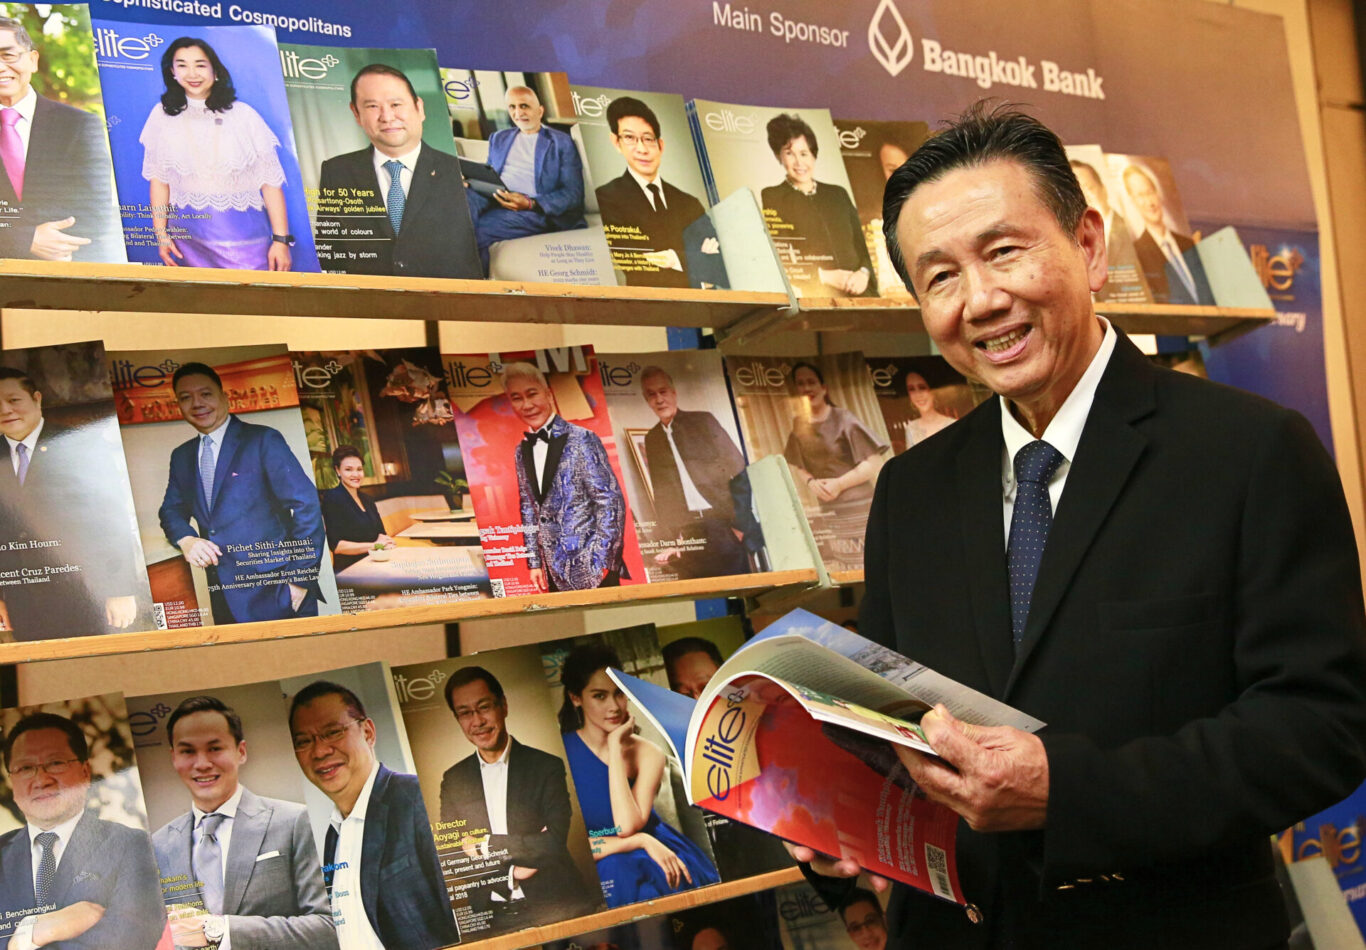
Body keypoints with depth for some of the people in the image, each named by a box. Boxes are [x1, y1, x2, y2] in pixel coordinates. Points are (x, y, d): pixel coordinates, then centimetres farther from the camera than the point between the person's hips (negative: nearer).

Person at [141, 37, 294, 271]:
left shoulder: (243, 115, -2)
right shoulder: (163, 115, 5)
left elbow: (271, 181, -3)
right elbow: (158, 179, 10)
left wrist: (281, 240, -8)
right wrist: (161, 235, 4)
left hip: (244, 234, -1)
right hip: (189, 237, 2)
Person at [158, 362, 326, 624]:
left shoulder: (263, 440, -5)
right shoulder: (181, 456, 14)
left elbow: (306, 505, -10)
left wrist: (301, 579, -14)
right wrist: (185, 539, -6)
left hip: (275, 591, -5)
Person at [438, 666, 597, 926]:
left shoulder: (547, 767, 2)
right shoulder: (453, 780, 11)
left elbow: (555, 843, -7)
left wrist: (485, 844, -6)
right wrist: (509, 874, -7)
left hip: (553, 907, -2)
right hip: (489, 912, 2)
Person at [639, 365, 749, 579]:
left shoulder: (702, 420, 3)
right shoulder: (651, 439, 14)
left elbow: (737, 467, -2)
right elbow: (661, 493, 15)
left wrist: (739, 521, -10)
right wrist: (670, 536, 5)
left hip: (723, 521, -3)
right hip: (688, 529, 3)